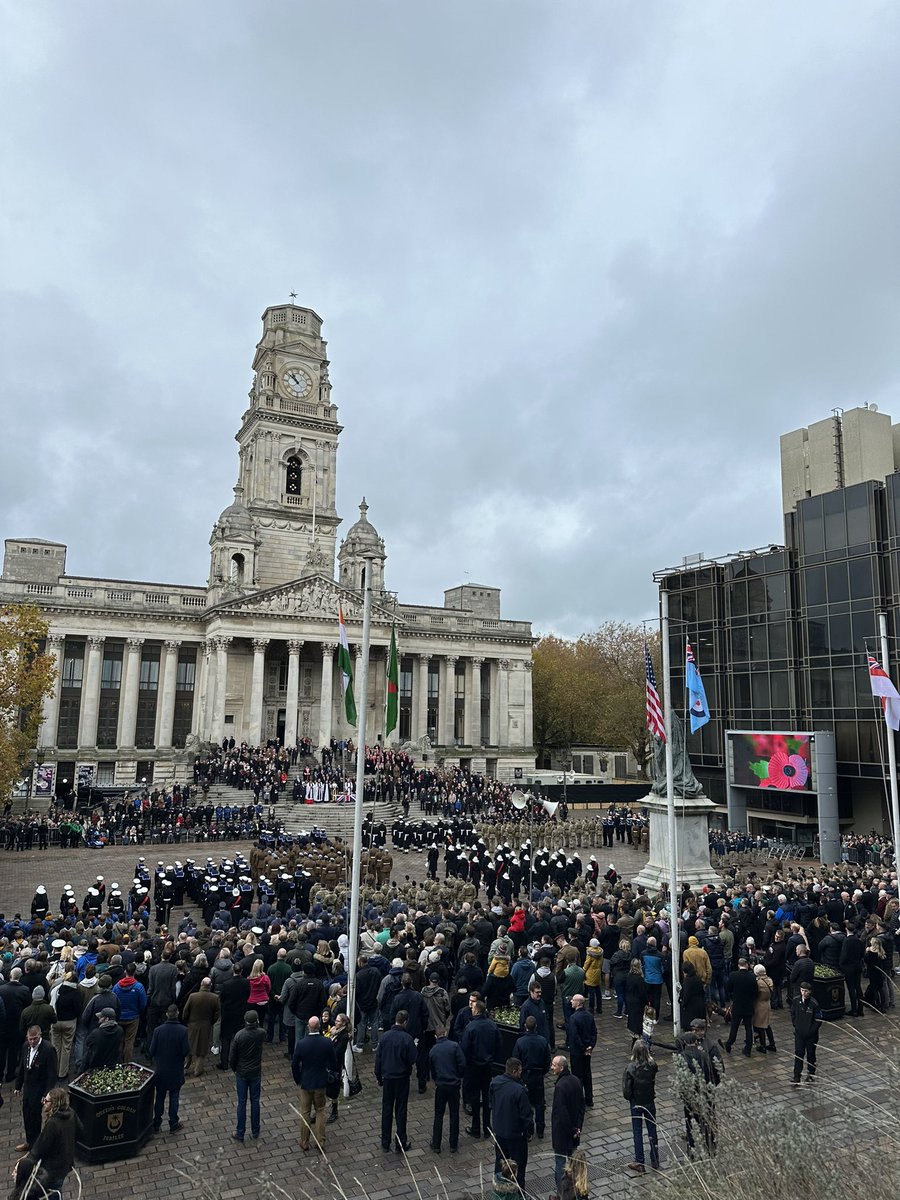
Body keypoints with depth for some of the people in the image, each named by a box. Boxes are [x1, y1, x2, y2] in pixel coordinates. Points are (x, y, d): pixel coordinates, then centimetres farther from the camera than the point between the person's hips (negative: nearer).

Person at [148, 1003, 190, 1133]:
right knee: (174, 1097, 14)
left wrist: (154, 1061, 10)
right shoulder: (183, 1031, -19)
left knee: (159, 1097, 18)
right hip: (176, 1071, -1)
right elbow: (186, 1051, -16)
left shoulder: (158, 1030, -17)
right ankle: (173, 1124, 23)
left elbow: (152, 1051, -11)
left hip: (160, 1070, 1)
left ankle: (157, 1124, 28)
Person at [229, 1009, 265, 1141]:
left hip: (241, 1073, -1)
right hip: (256, 1073, 1)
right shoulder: (261, 1033, -16)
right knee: (255, 1101, 14)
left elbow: (232, 1057, -9)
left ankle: (240, 1133, 20)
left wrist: (234, 1069, 7)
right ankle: (255, 1131, 25)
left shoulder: (238, 1035, -19)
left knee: (242, 1103, 10)